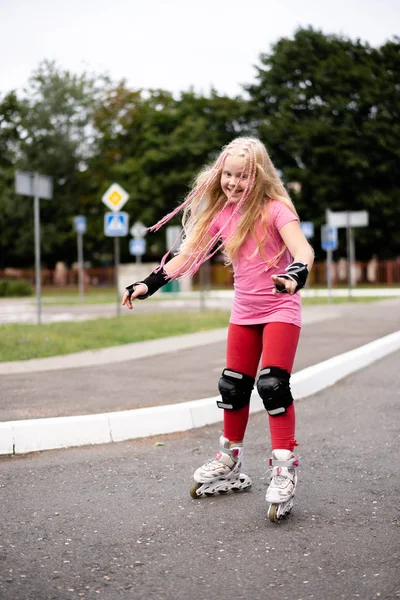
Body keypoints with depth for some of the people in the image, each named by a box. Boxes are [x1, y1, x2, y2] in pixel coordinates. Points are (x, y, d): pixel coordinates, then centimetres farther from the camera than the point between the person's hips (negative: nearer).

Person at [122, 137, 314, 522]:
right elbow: (188, 253, 1)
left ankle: (283, 470, -8)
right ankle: (229, 464, 28)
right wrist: (149, 284, -7)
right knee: (233, 387, 12)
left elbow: (303, 249, -30)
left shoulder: (275, 209, -16)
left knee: (273, 385, -15)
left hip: (280, 309, -6)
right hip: (244, 312, 6)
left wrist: (296, 274, -52)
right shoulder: (220, 213, 0)